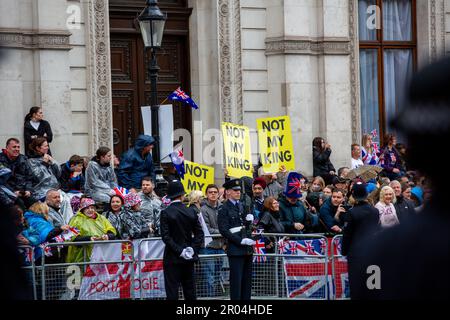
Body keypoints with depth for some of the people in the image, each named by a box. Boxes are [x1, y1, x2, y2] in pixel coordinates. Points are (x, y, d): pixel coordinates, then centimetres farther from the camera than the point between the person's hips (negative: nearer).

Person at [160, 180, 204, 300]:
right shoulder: (191, 212, 2)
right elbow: (199, 234, 2)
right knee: (190, 291, 12)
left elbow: (166, 236, -15)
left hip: (172, 258, -4)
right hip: (189, 259, 4)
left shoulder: (166, 213, -10)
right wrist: (193, 249, 0)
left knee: (172, 291, -3)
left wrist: (179, 250, -12)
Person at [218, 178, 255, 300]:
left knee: (247, 280, 7)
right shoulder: (224, 209, -4)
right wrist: (241, 241, -19)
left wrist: (249, 220, 3)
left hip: (248, 248, 6)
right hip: (235, 249, -6)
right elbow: (224, 230, -12)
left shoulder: (243, 206, 16)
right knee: (236, 280, -5)